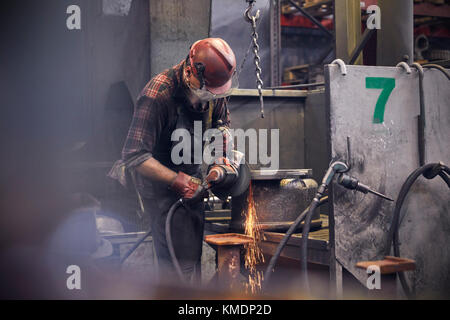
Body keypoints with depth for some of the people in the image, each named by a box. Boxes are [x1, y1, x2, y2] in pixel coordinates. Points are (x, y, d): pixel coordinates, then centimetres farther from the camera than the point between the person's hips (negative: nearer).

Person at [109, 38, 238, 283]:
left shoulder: (213, 86, -8)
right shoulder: (157, 96, -29)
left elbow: (221, 122, 12)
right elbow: (134, 156, -30)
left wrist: (221, 155, -7)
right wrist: (176, 180, -31)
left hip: (190, 175, 7)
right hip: (161, 178, -7)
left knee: (194, 251, 14)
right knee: (180, 258, -12)